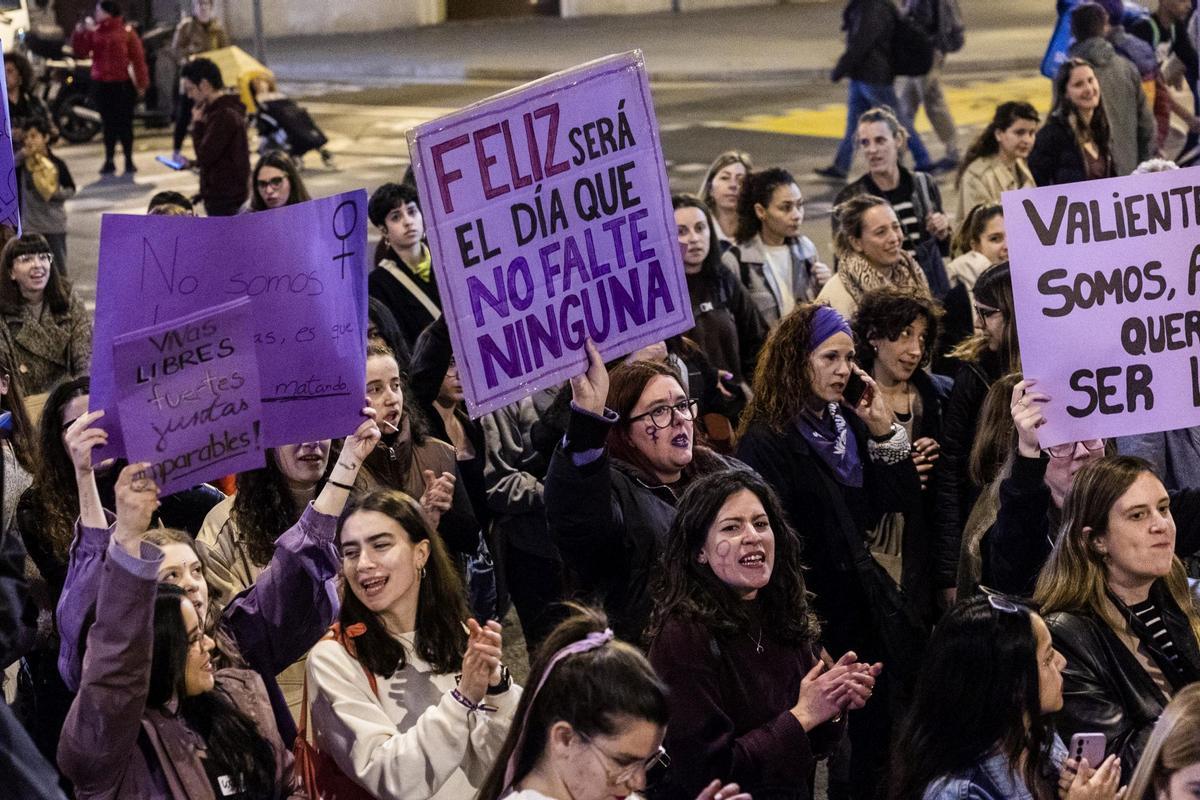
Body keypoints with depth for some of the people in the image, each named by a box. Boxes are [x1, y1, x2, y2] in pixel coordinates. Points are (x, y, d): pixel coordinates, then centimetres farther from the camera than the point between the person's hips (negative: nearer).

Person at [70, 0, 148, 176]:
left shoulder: (126, 32, -1)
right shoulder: (93, 32, 7)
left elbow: (138, 58, -2)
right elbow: (81, 52, 4)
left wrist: (142, 83, -6)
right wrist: (79, 33, -8)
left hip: (122, 84, -3)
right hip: (101, 84, 3)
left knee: (124, 123, 2)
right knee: (108, 123, 5)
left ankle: (129, 160, 9)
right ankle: (109, 161, 9)